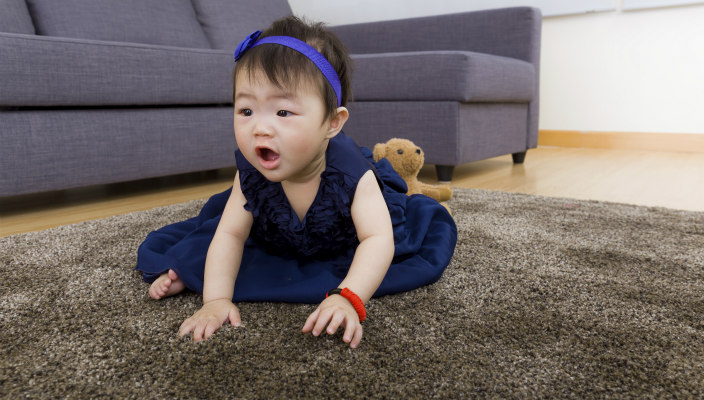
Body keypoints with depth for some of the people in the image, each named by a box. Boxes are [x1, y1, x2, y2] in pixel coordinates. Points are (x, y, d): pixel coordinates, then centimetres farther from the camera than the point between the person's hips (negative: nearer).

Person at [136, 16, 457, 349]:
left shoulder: (352, 173, -42)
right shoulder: (251, 175, -31)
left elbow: (378, 239, -46)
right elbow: (230, 235, -26)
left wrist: (348, 299, -61)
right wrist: (216, 299, -38)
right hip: (278, 242, 2)